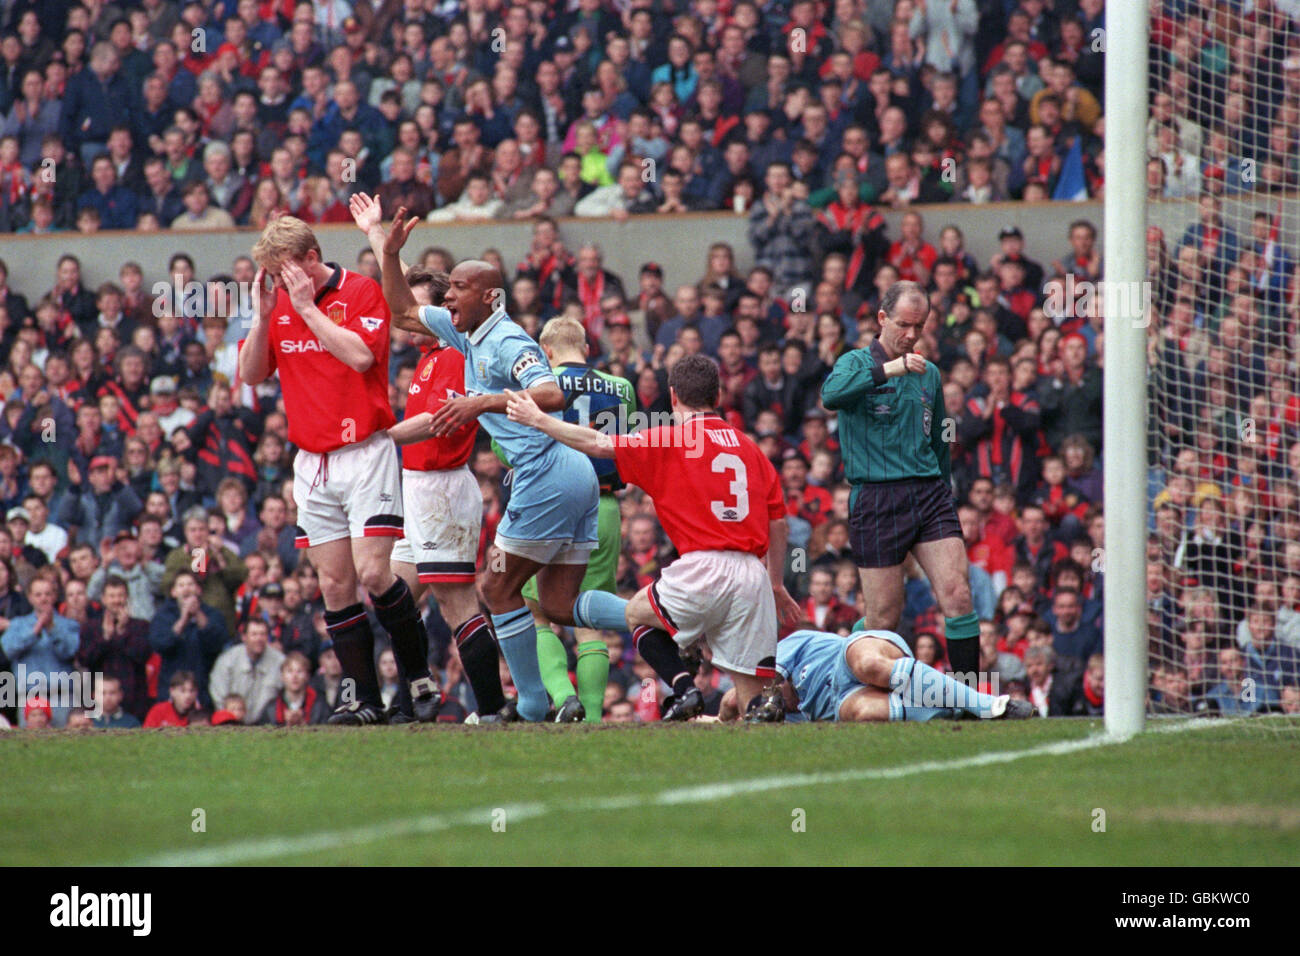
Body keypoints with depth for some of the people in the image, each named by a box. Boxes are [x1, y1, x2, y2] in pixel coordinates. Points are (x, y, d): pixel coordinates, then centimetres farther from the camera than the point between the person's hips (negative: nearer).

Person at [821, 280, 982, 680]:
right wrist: (886, 370, -31)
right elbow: (831, 394, -23)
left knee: (958, 594, -11)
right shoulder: (857, 363, 1)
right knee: (884, 618, -3)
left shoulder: (929, 373, 17)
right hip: (876, 501, -4)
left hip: (929, 493, 4)